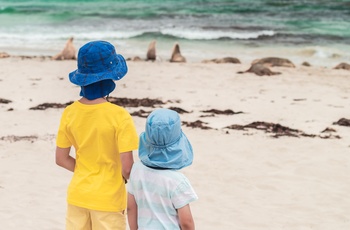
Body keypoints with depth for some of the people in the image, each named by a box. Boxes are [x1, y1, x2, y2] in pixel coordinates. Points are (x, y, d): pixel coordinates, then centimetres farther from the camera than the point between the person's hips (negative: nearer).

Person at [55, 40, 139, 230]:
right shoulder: (119, 116, -20)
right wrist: (127, 180, 2)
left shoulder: (70, 113, -5)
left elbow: (61, 159, 2)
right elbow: (127, 167, -19)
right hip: (108, 200, -4)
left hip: (78, 196, 5)